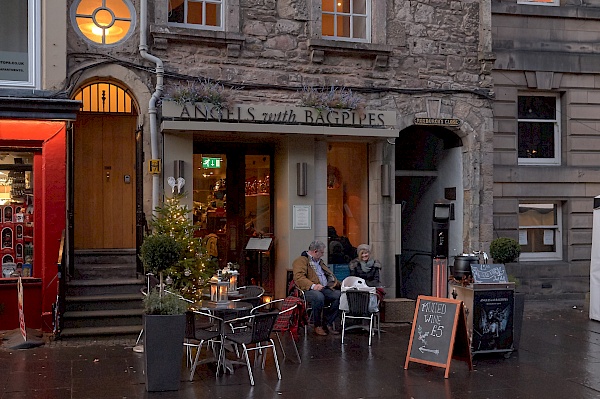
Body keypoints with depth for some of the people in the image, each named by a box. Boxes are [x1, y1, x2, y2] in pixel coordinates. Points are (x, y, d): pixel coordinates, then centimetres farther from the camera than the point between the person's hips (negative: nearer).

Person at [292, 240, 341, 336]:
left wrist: (340, 284, 19)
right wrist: (313, 285, -30)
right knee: (318, 296, -39)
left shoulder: (319, 261, 28)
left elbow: (329, 274, 34)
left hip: (325, 289, 7)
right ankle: (317, 326, -20)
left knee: (340, 295, -19)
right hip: (309, 290, -7)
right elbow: (299, 277, -15)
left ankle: (328, 323, -9)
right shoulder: (301, 260, 0)